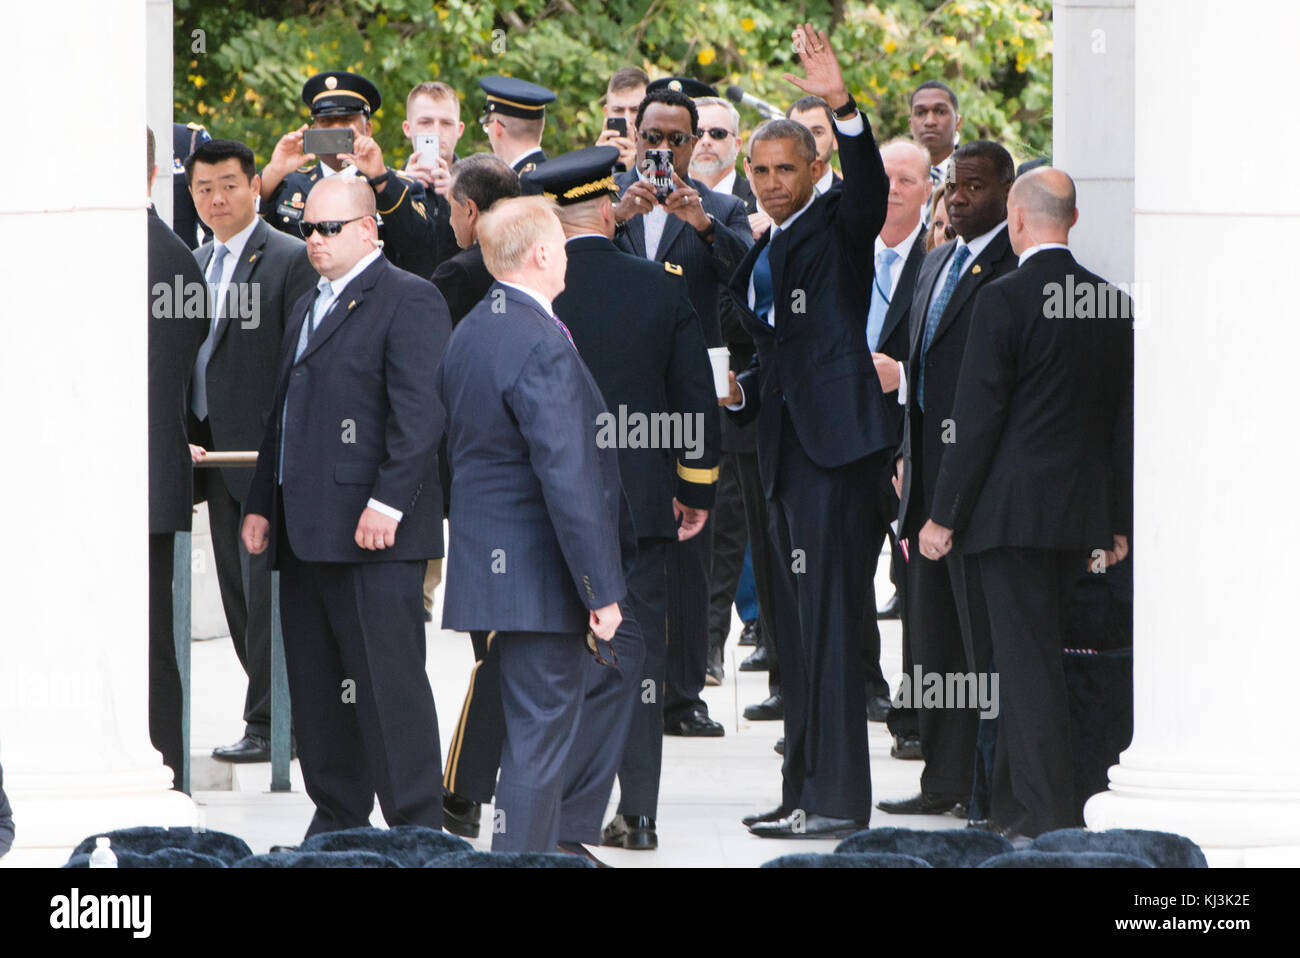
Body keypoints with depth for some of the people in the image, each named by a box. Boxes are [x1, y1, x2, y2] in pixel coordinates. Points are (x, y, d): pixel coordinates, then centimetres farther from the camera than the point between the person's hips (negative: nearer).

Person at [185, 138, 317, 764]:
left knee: (264, 592, -7)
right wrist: (187, 440, 8)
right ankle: (282, 716, 17)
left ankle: (266, 725, -3)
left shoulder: (291, 260, -7)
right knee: (238, 598, 9)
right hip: (217, 454, 8)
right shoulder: (195, 265, 17)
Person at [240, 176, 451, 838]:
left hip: (373, 533, -9)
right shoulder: (307, 309, 23)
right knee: (316, 688, 10)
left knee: (389, 682, -9)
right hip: (306, 533, 9)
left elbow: (420, 413, -15)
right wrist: (261, 504, 19)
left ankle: (416, 827, -7)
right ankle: (337, 821, 17)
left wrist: (388, 502, -21)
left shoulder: (409, 301, -6)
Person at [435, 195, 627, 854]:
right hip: (539, 576, -9)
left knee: (534, 732, 17)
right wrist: (601, 590, -19)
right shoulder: (542, 344, -20)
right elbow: (568, 479, -23)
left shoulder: (467, 334, 10)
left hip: (485, 564, 9)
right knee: (540, 738, -5)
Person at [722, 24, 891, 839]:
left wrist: (844, 107, -39)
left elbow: (870, 187, -25)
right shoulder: (764, 253, 21)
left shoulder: (838, 225, -2)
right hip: (788, 450, 9)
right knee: (800, 624, 11)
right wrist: (741, 393, 5)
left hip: (835, 439, -9)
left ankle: (837, 798, -11)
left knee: (828, 618, -11)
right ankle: (807, 792, 16)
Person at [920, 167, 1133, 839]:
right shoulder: (1114, 304, 6)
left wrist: (943, 515, -7)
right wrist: (1118, 524, 16)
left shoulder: (1004, 301, -13)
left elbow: (978, 419, -13)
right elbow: (1126, 423, 10)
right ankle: (1012, 806, 26)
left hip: (1014, 508, -6)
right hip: (1083, 514, 6)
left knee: (1028, 661, -4)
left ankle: (1051, 819, -6)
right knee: (1034, 653, 17)